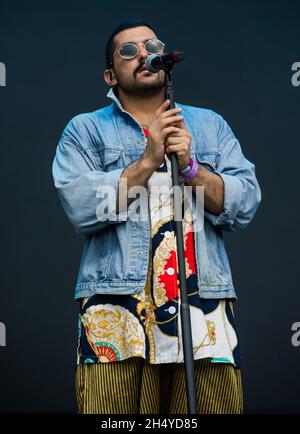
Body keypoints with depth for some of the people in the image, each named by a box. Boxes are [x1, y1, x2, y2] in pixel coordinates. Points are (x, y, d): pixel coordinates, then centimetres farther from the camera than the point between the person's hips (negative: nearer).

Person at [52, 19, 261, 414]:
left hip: (205, 307, 2)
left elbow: (246, 205, 7)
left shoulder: (211, 126, 20)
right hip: (116, 311, -2)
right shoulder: (85, 130, 12)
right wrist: (147, 162, -7)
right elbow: (80, 206, -5)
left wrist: (191, 167, -7)